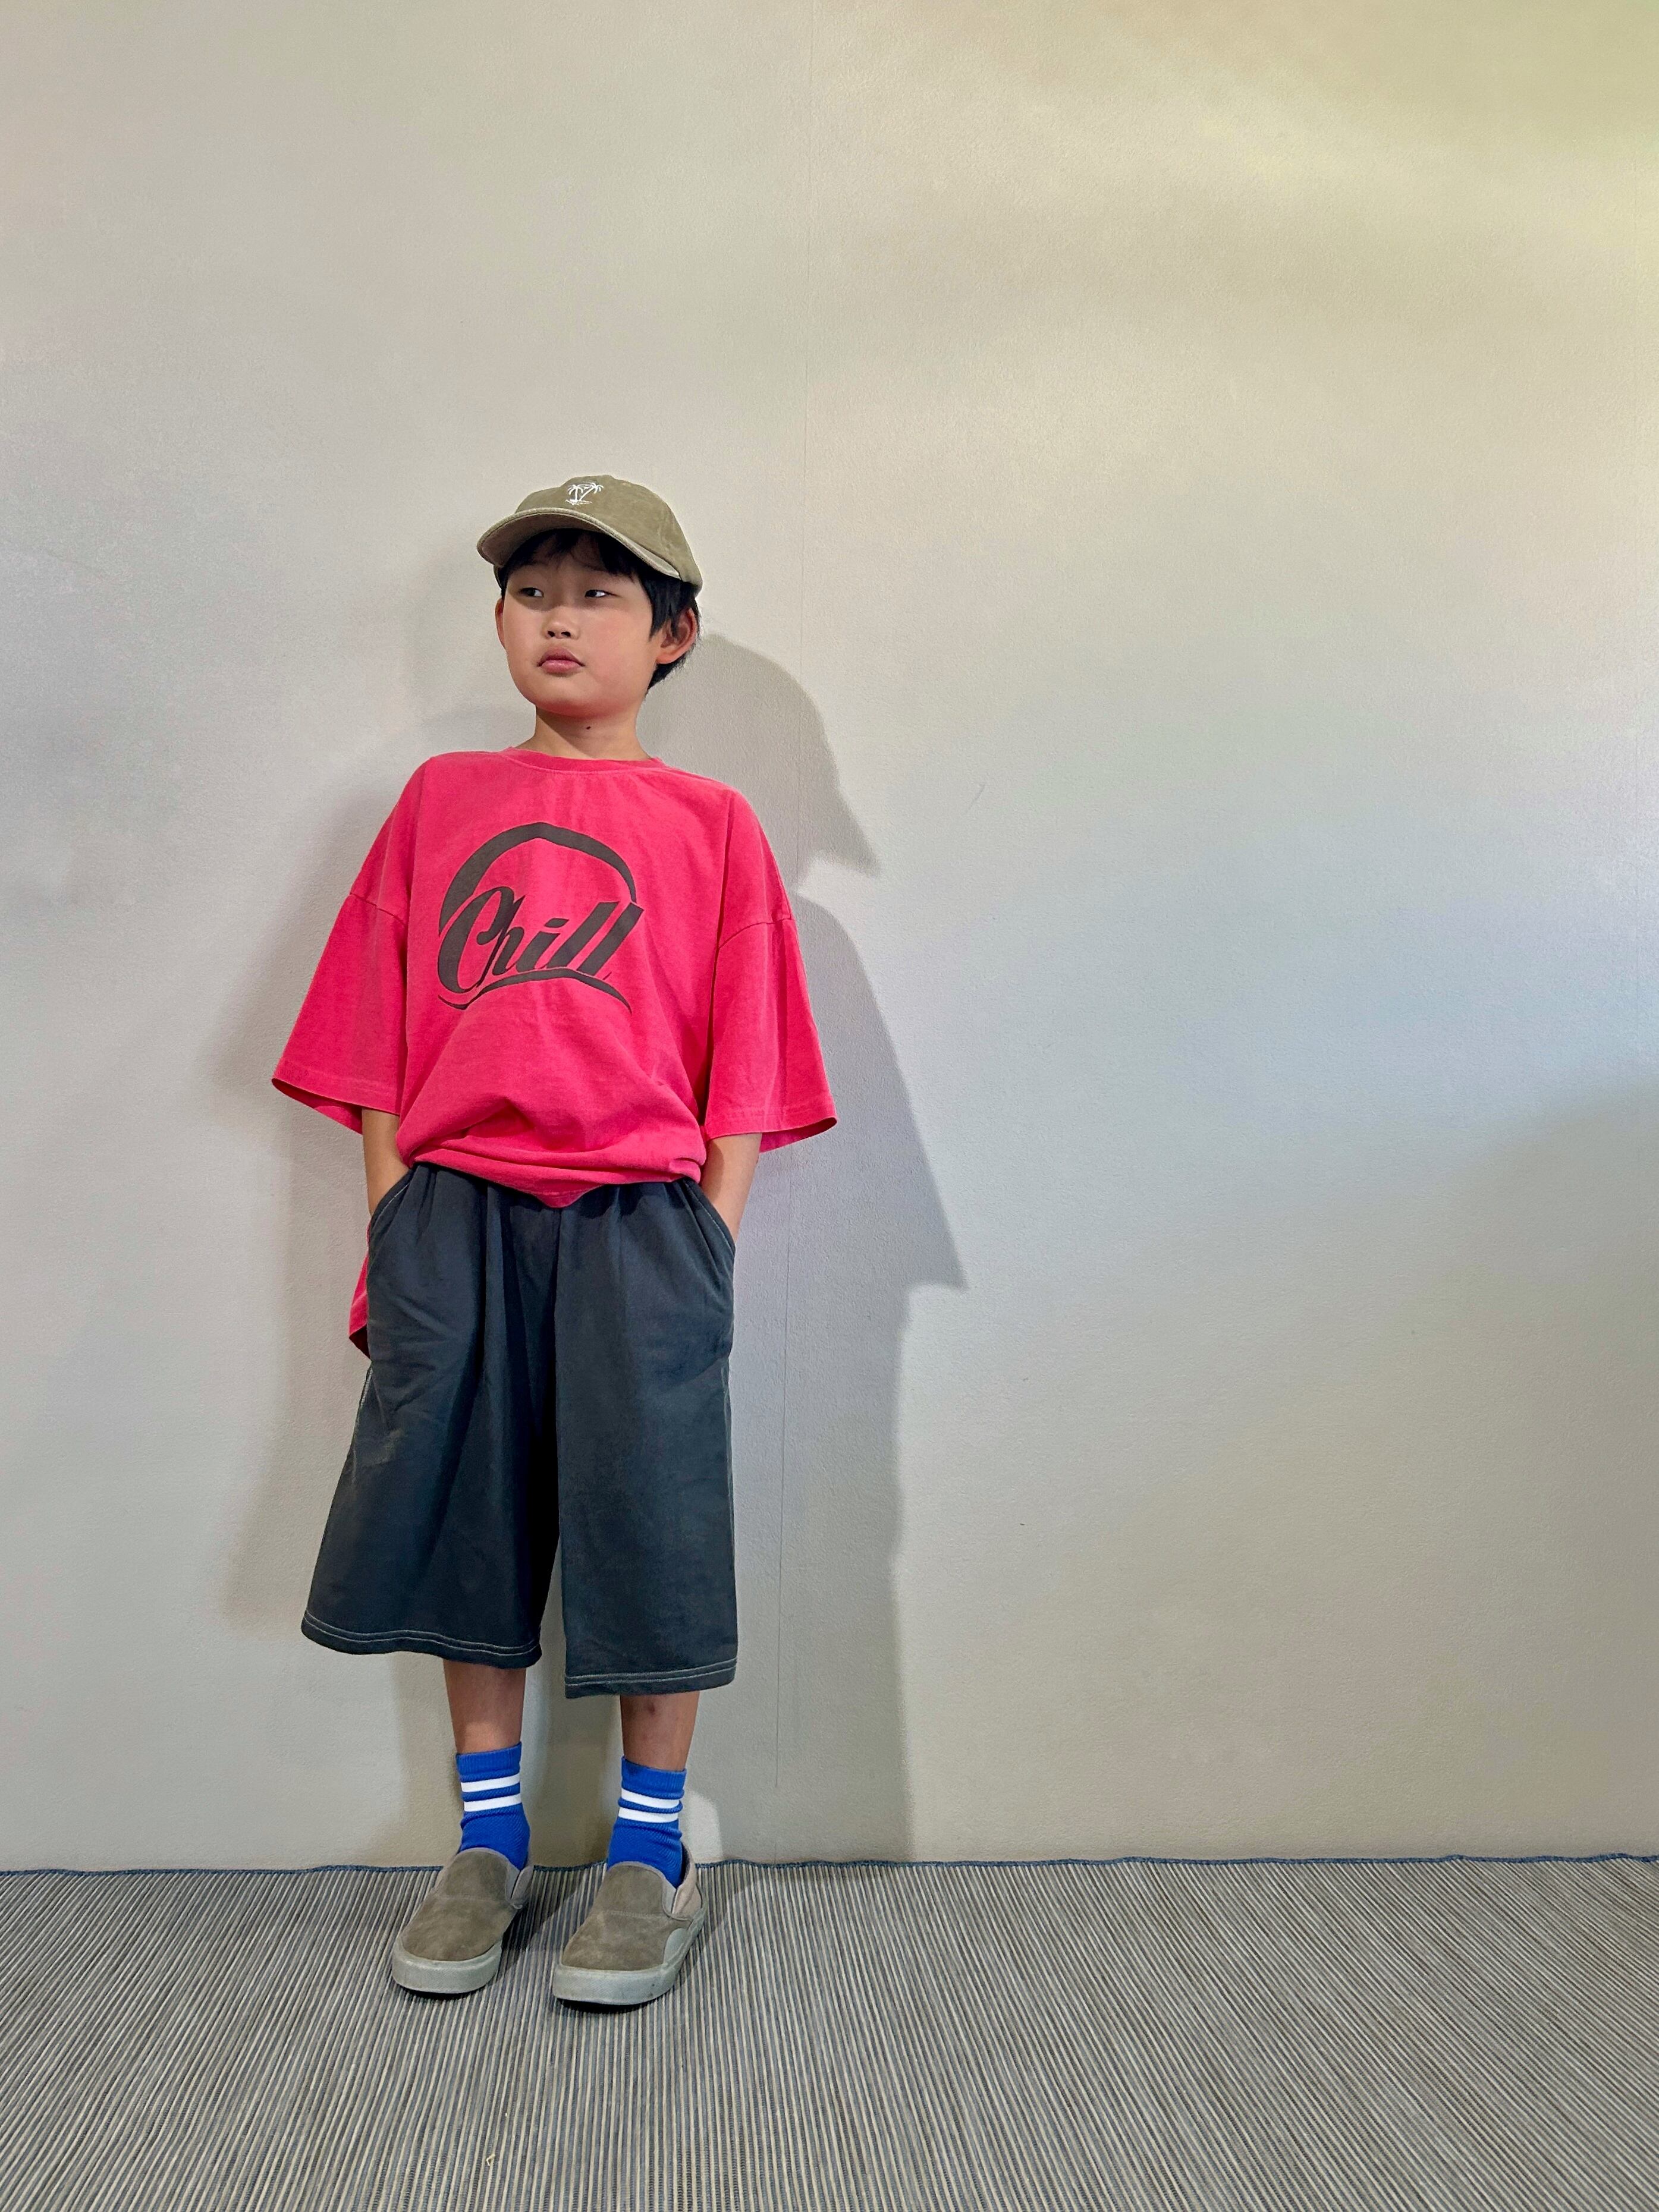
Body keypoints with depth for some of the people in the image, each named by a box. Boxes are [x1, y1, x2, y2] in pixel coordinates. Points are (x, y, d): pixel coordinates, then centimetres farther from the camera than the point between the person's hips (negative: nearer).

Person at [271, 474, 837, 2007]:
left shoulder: (709, 824, 8)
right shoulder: (441, 801, 13)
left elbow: (741, 1073, 4)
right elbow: (379, 1038, 11)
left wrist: (708, 1248, -4)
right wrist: (393, 1226, 3)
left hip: (638, 1219, -2)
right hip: (455, 1213, 3)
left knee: (649, 1533, 1)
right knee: (463, 1526, 8)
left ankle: (652, 1856, 21)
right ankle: (489, 1842, 27)